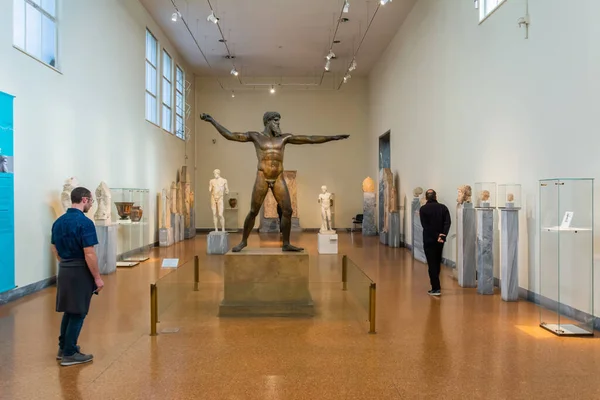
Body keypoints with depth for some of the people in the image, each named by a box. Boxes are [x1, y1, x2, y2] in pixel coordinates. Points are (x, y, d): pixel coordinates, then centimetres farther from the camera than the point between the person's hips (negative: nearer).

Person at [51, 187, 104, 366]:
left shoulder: (58, 222, 7)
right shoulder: (85, 222, -19)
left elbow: (55, 249, 14)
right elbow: (89, 254, -21)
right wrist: (97, 277, -13)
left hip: (63, 270, 8)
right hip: (80, 272, -8)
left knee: (69, 311, 19)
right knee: (77, 313, 2)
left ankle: (63, 348, 28)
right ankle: (69, 354, 8)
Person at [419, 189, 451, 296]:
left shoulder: (423, 209, -7)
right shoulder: (443, 208, 2)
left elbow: (425, 225, -15)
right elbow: (447, 222, -10)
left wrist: (436, 236, -14)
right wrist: (442, 235, -17)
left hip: (429, 240, -4)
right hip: (440, 240, 4)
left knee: (432, 264, -1)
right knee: (437, 262, 19)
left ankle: (436, 288, -6)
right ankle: (436, 284, 32)